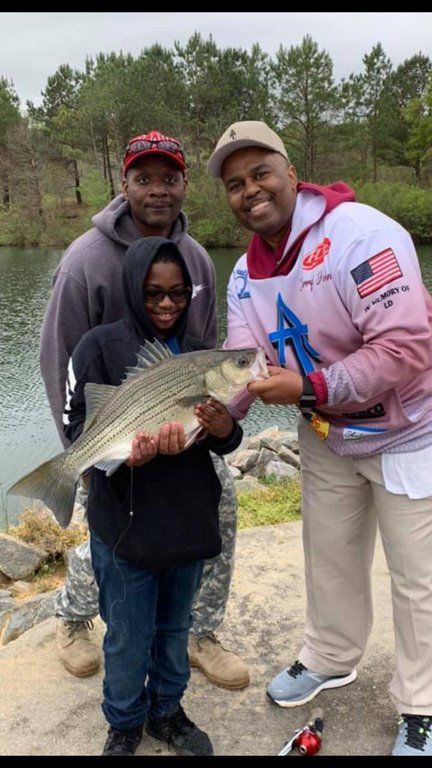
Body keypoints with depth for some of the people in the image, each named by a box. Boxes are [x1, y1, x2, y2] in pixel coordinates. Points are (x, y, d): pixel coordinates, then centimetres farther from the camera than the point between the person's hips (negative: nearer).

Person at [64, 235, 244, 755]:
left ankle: (167, 711, 46)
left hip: (189, 520, 4)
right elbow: (77, 426, -12)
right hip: (126, 524, -3)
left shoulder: (198, 353, 2)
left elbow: (224, 441, 2)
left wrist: (225, 431, -22)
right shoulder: (101, 346, -9)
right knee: (128, 639, 14)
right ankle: (125, 724, 41)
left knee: (175, 628, 22)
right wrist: (127, 452, -30)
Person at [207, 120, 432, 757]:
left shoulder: (360, 233, -26)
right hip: (327, 436, 6)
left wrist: (309, 386, -33)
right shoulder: (246, 275, -3)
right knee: (329, 555, 21)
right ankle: (329, 660, 46)